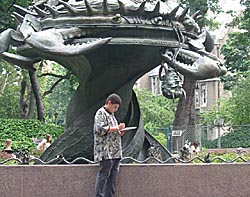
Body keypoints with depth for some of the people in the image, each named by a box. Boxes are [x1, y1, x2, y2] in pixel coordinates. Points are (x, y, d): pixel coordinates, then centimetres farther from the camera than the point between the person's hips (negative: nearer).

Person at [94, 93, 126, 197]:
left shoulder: (111, 114, 22)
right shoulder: (101, 113, -7)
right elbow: (100, 130, -20)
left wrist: (119, 133, 11)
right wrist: (117, 128, -15)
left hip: (115, 152, 9)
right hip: (105, 151, -9)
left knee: (113, 177, 8)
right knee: (103, 176, -8)